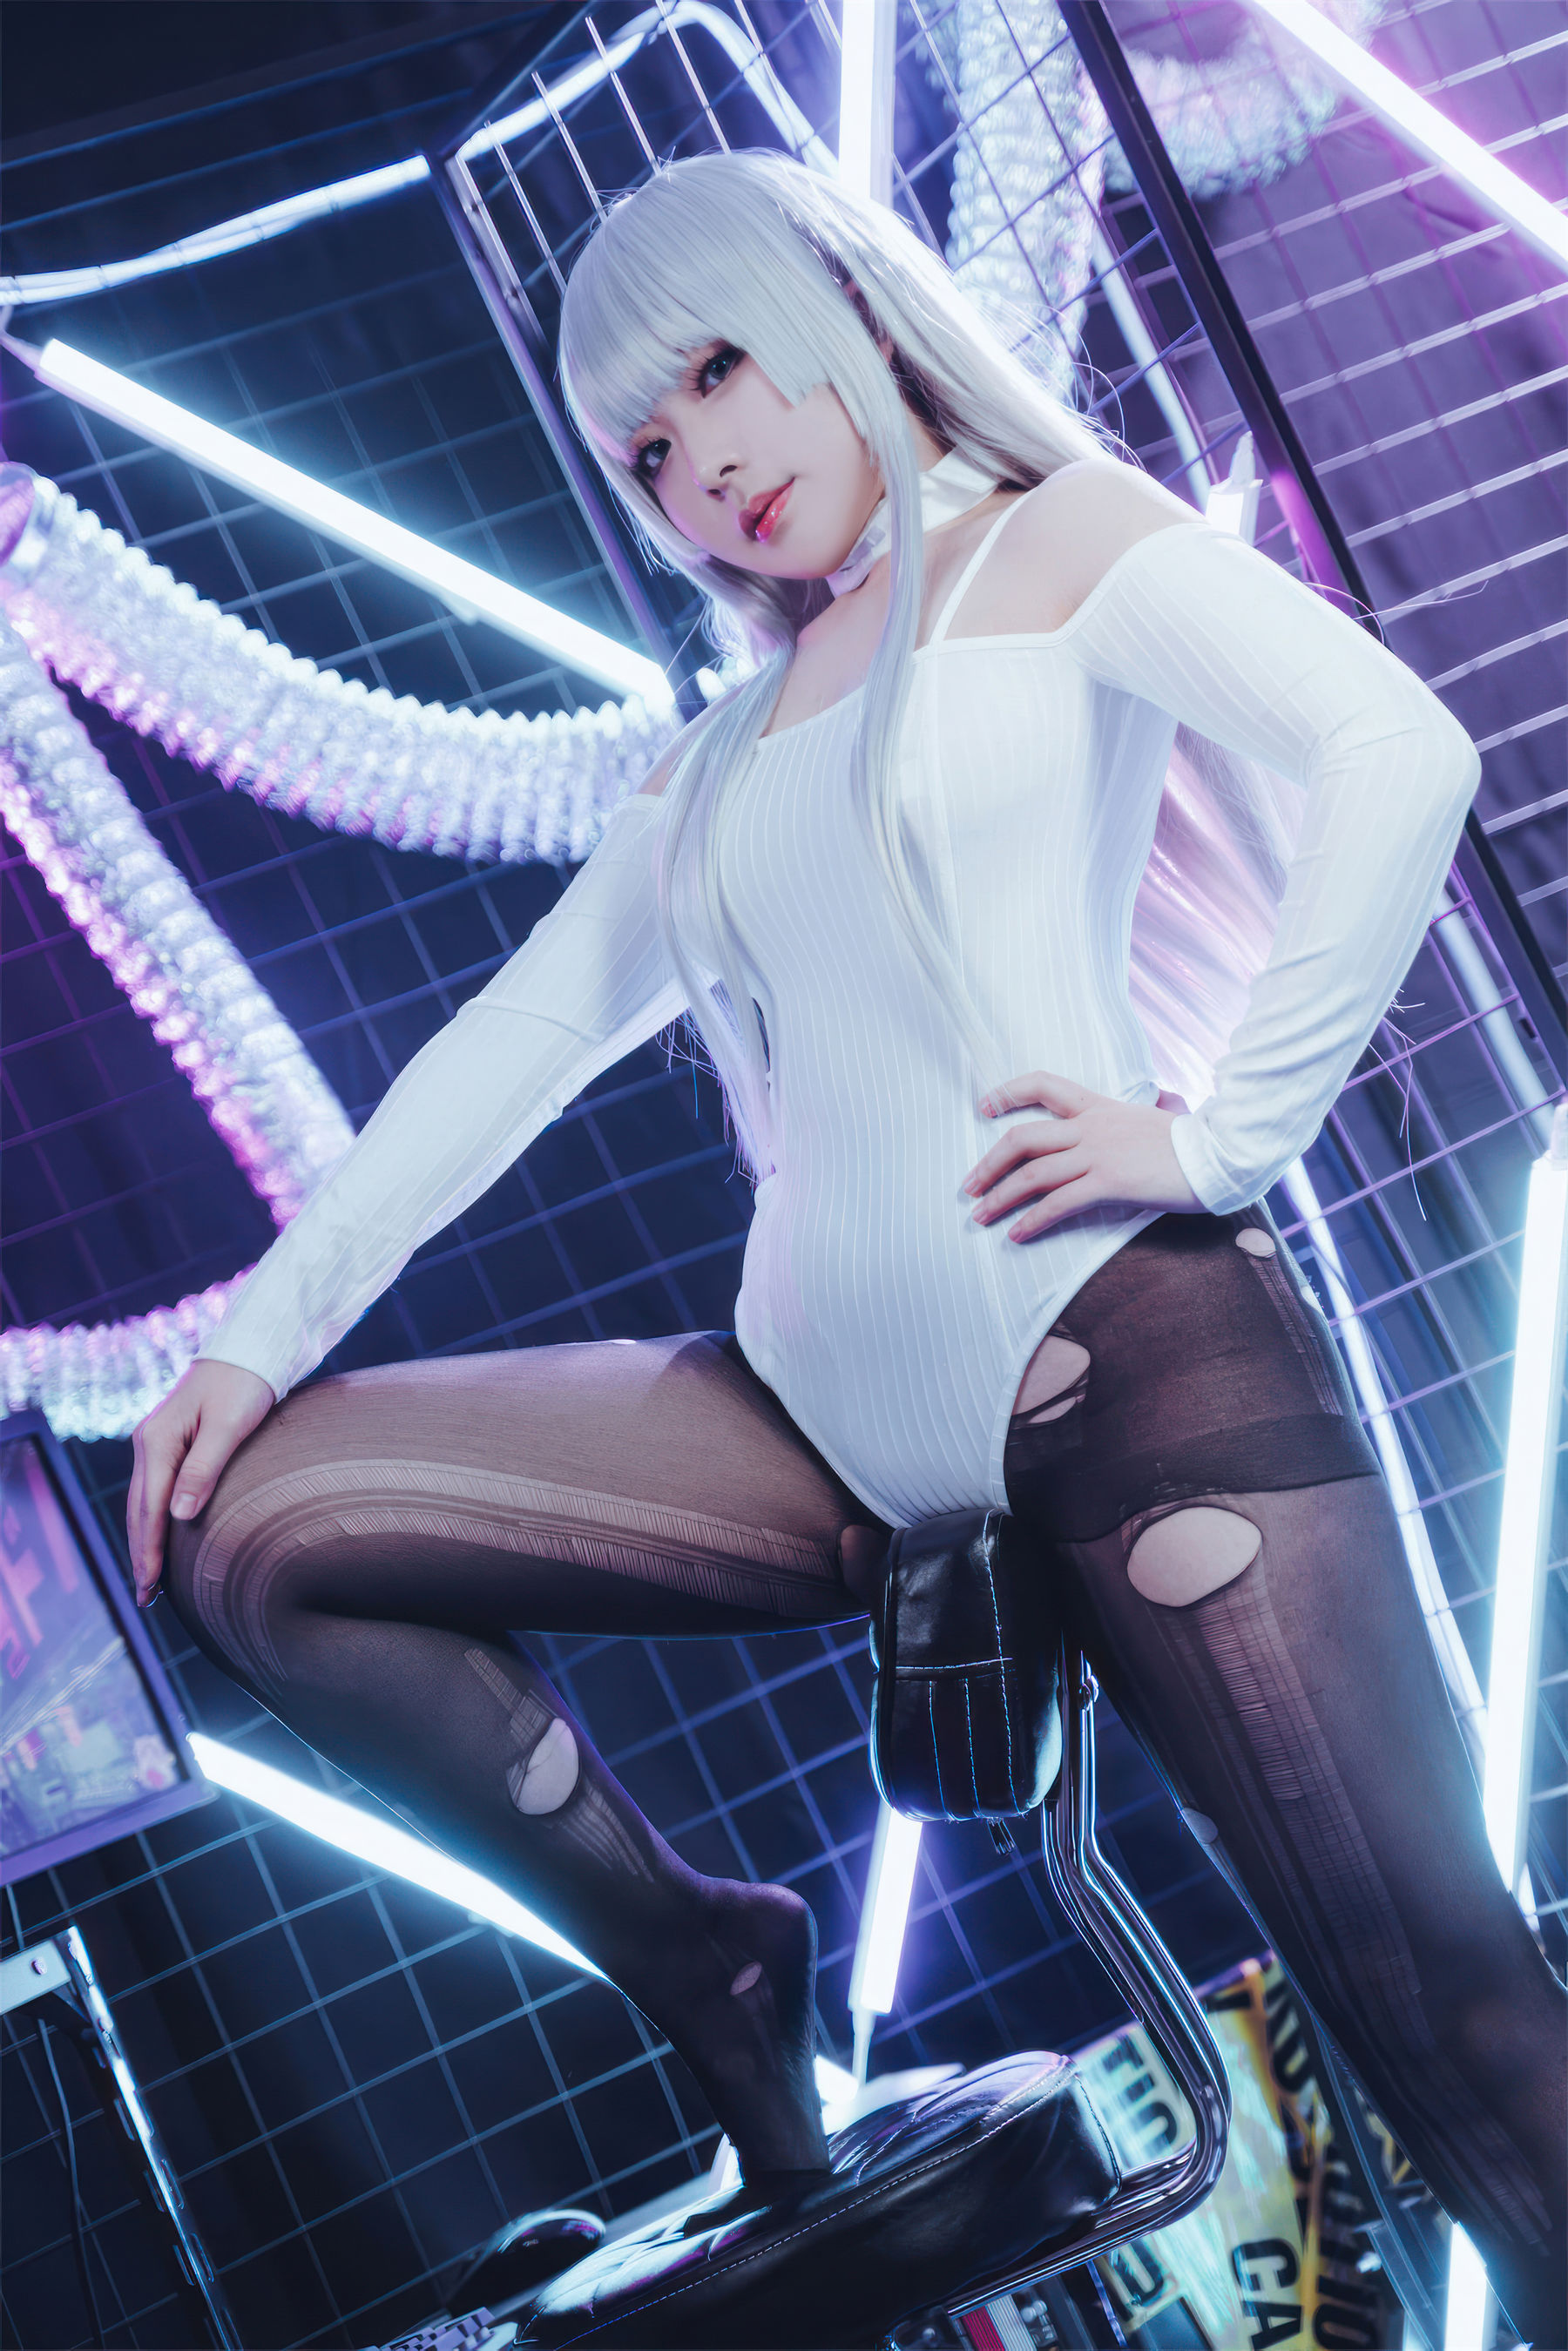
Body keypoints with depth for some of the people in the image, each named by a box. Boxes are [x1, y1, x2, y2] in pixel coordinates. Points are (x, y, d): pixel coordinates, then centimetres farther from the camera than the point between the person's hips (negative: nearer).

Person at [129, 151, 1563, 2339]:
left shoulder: (1060, 538, 7)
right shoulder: (726, 754, 24)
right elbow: (516, 1043, 22)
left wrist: (1218, 1133, -15)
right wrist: (265, 1331, 14)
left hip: (1122, 1345, -6)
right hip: (833, 1419, 6)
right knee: (257, 1534, -2)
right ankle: (709, 1977, 8)